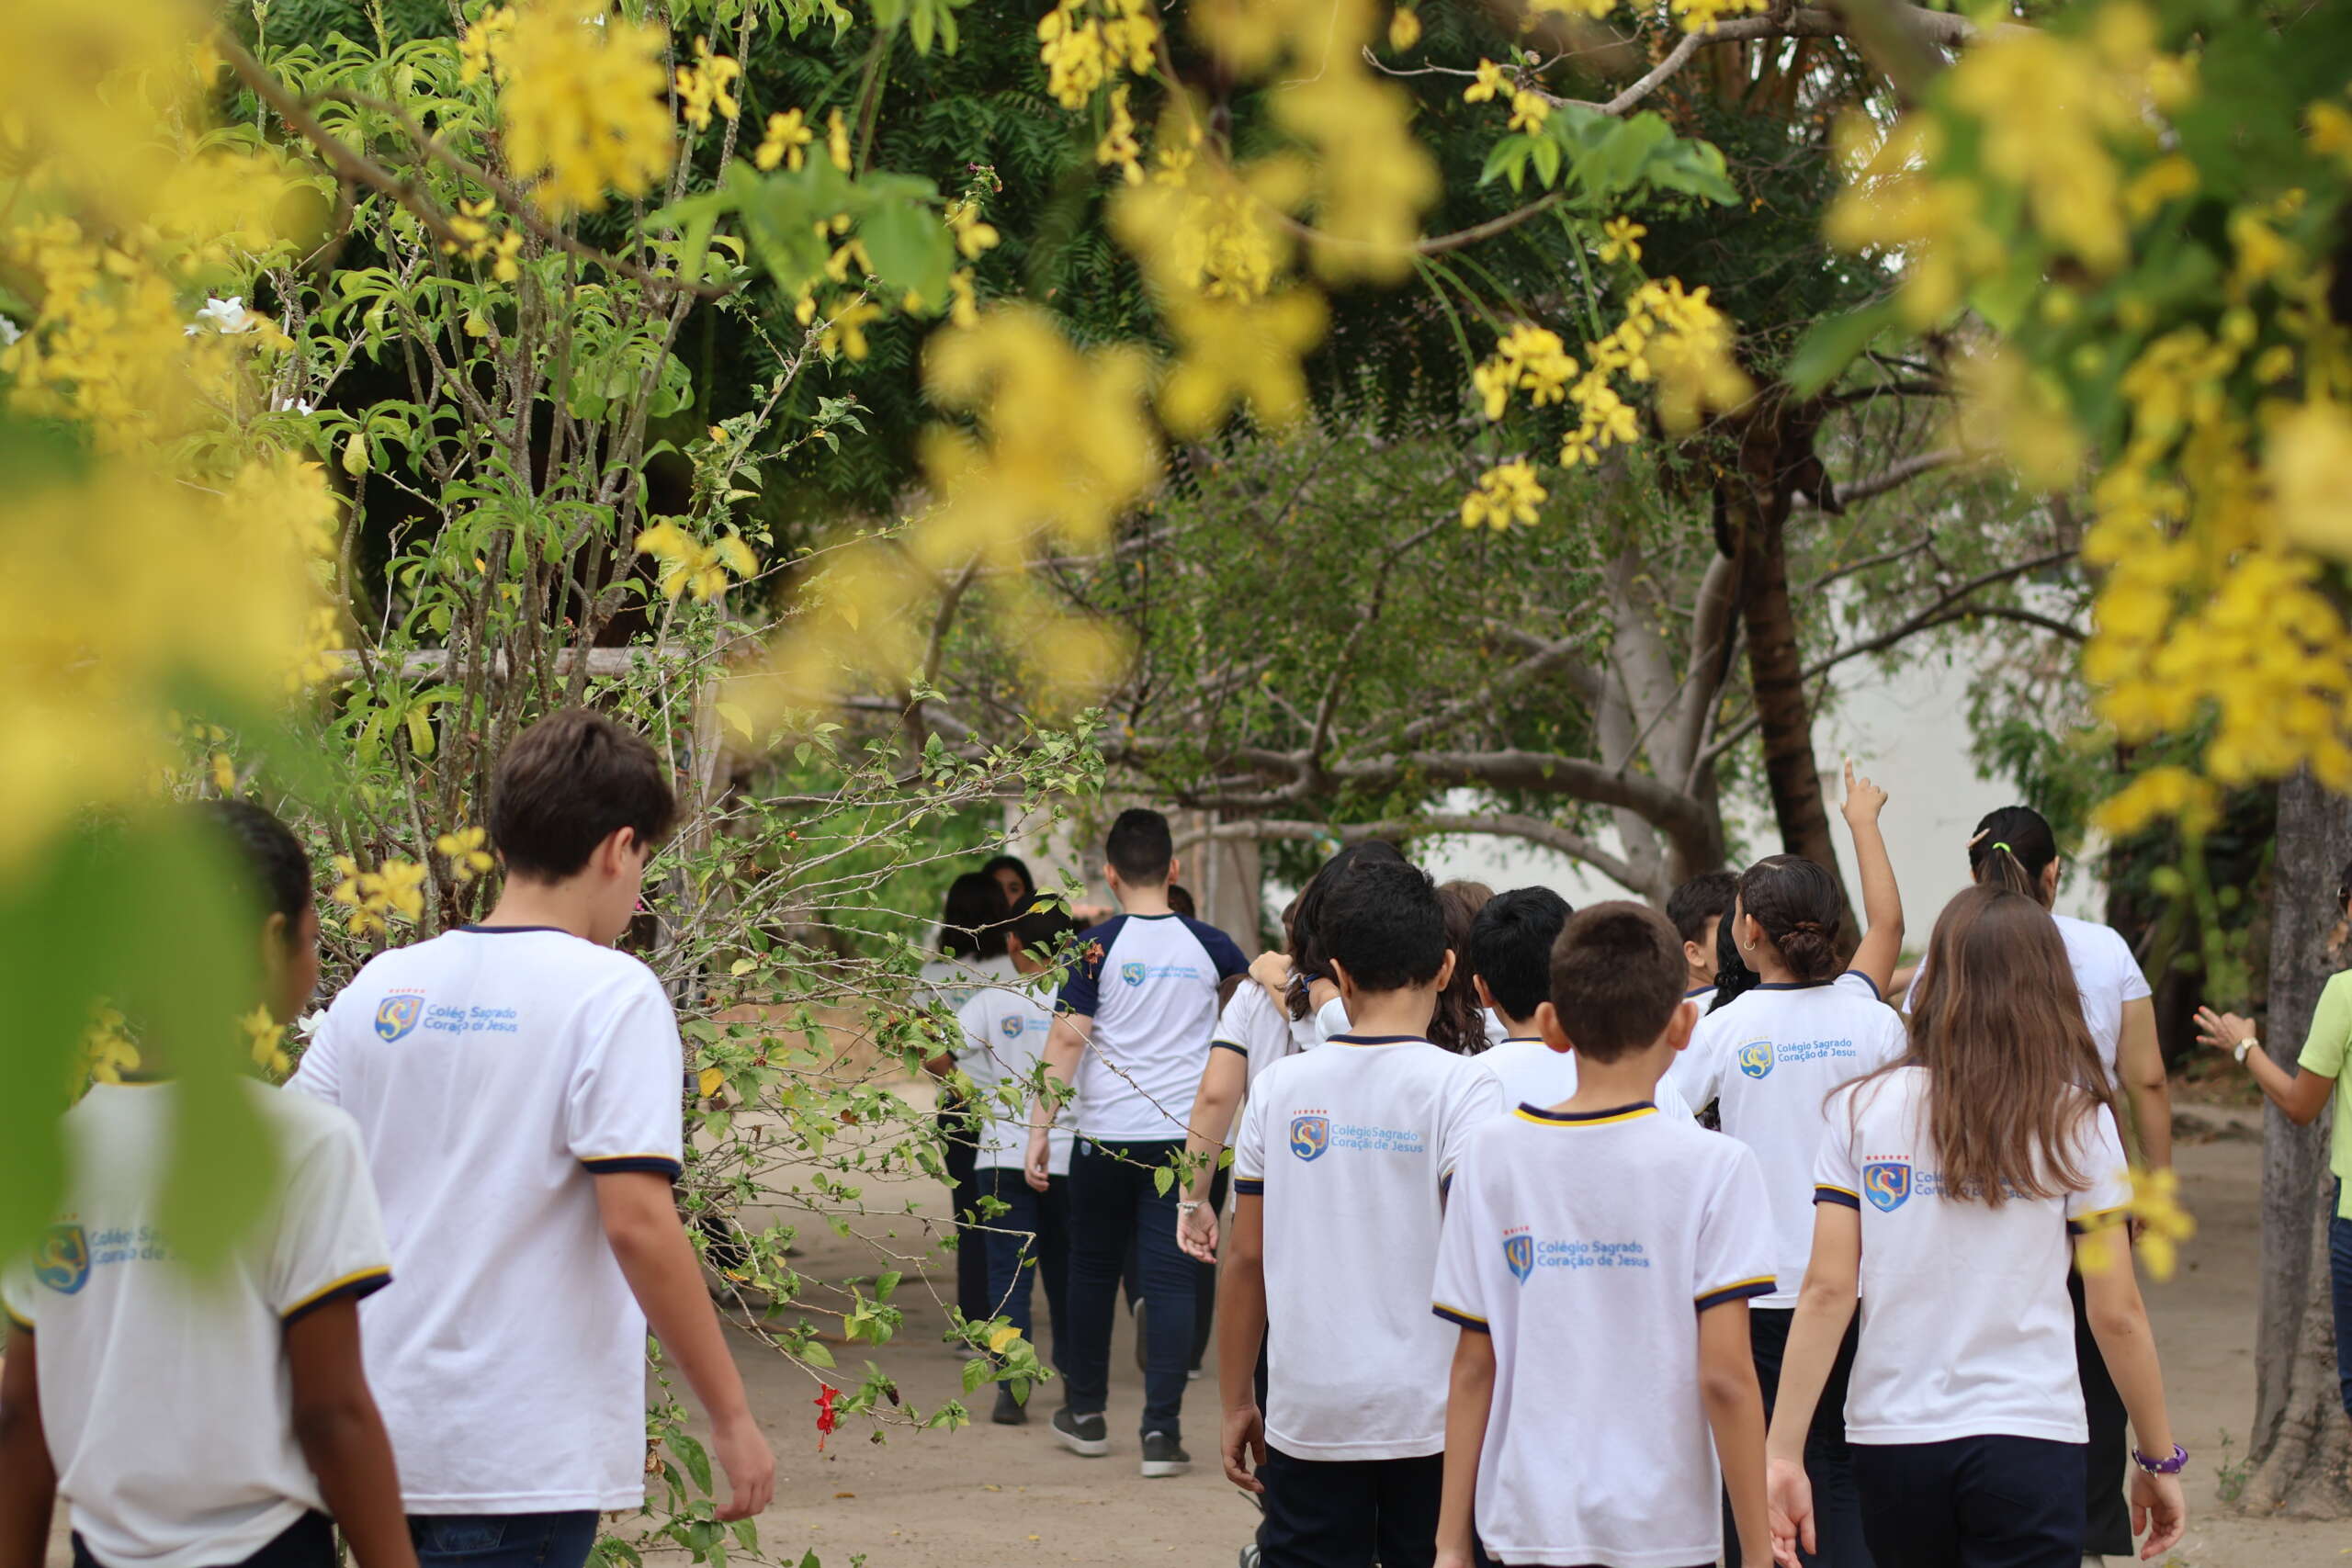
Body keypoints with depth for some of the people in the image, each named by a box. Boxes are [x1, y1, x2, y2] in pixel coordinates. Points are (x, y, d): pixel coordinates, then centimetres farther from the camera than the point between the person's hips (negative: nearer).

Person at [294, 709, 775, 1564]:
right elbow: (637, 1221, -17)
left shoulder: (379, 987, 8)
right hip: (522, 1458, -6)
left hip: (381, 1435, 6)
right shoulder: (610, 994, -9)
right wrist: (732, 1416, -11)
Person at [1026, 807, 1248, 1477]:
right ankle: (1162, 1430, -6)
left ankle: (1086, 1413, 27)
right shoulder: (1207, 945, 2)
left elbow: (1067, 1039, -10)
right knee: (1170, 1276, 0)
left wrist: (1039, 1129, -6)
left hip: (1108, 1135, -1)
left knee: (1093, 1268, 15)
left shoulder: (1098, 946, -7)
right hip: (1184, 1133, 1)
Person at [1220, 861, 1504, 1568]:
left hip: (1308, 1416, 3)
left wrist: (1237, 1402, 14)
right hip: (1432, 1417, -3)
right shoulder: (1459, 1086, -7)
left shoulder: (1280, 1087, 3)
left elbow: (1246, 1258, 6)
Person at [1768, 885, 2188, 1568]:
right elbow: (2117, 1313, -2)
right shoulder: (2077, 1121, -2)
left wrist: (1784, 1454, -3)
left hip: (1890, 1441, 2)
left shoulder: (1864, 1110, 2)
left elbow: (1826, 1292, -4)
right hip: (2029, 1441, -2)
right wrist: (2160, 1460, 9)